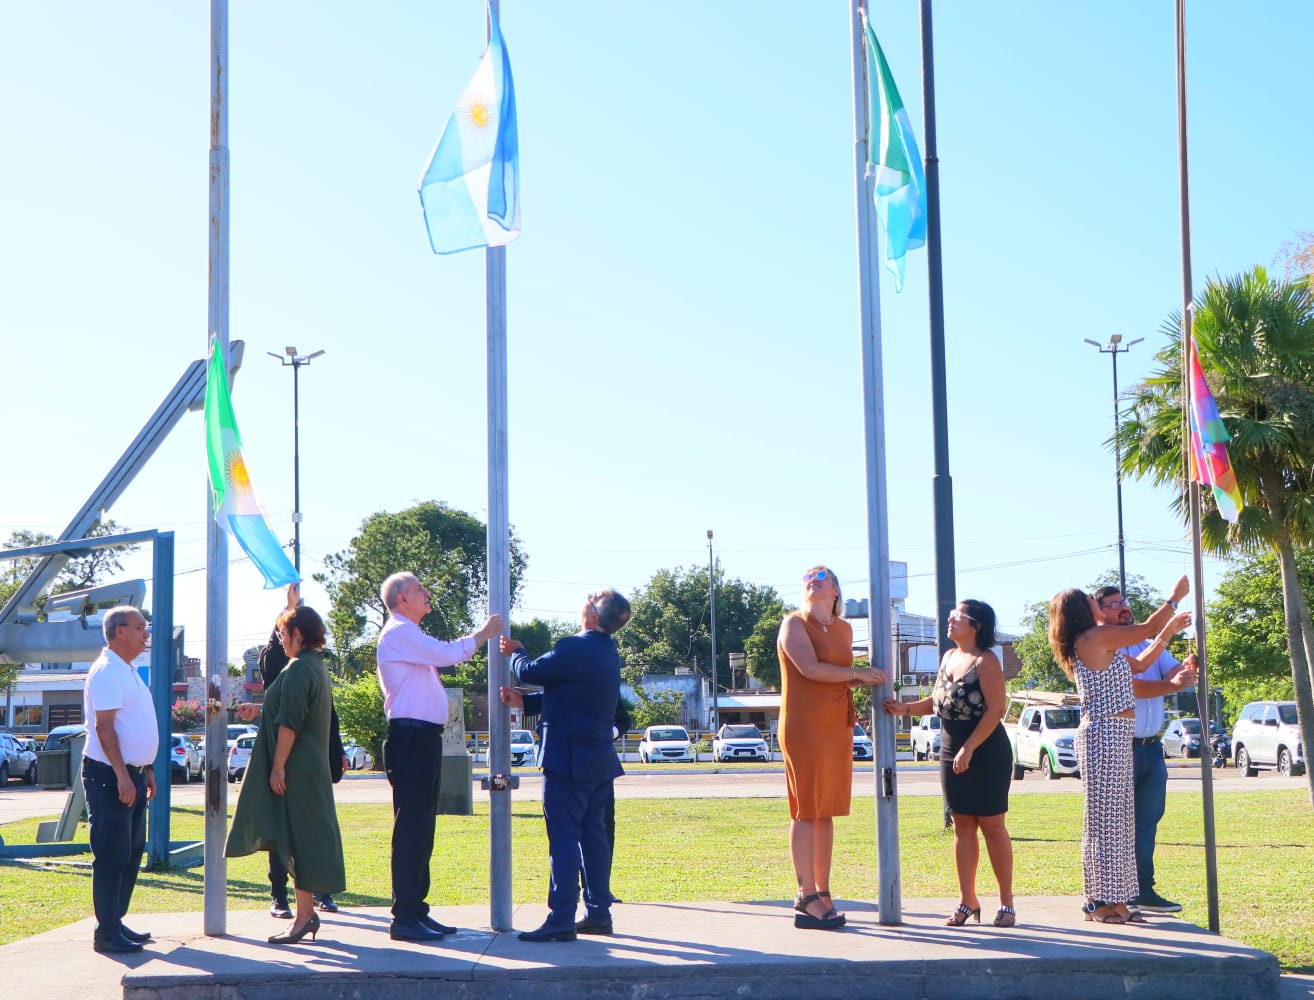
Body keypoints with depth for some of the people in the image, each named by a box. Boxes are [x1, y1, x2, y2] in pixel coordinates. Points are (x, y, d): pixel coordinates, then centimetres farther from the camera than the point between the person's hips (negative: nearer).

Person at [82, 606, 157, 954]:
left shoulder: (129, 672, 16)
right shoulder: (107, 671, -14)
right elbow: (104, 726, -21)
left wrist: (147, 771, 21)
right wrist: (122, 776, -25)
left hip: (131, 773, 10)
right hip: (109, 773, -10)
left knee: (132, 853, 13)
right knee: (112, 855, -8)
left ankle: (116, 922, 20)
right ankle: (107, 933, -5)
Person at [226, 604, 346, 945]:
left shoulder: (298, 669, -16)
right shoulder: (317, 667, 14)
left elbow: (289, 723, -21)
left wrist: (278, 767, -19)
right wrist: (260, 709, 31)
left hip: (295, 770, -10)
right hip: (312, 768, 10)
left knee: (298, 838, -5)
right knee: (305, 839, 12)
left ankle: (304, 915, -3)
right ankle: (306, 913, 16)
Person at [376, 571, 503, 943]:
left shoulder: (411, 636, 23)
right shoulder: (399, 633, -11)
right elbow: (447, 654, -18)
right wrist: (483, 634, -6)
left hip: (423, 738, 11)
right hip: (410, 737, -11)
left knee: (421, 829, 13)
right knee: (410, 829, -10)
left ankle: (416, 910, 18)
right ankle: (404, 918, -8)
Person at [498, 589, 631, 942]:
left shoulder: (574, 648, -19)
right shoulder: (609, 652, 11)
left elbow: (530, 672, -11)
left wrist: (515, 652, 10)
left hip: (569, 760, -9)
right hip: (600, 759, 9)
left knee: (563, 837, -7)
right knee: (593, 835, 12)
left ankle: (561, 919, -8)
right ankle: (598, 912, 15)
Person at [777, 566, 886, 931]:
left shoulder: (844, 629, 16)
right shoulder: (794, 623, -4)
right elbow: (810, 669, -17)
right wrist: (857, 674, -8)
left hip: (837, 727, 6)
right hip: (803, 726, -6)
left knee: (826, 811, 7)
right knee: (806, 811, -7)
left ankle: (823, 894, 11)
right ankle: (807, 898, -8)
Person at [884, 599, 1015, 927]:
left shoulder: (986, 661, -12)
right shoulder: (949, 657, 12)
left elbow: (996, 709, -17)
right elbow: (937, 701, 18)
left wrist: (969, 749, -20)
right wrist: (905, 708, 1)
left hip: (987, 753, -7)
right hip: (951, 752, 7)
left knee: (992, 825, -3)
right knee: (962, 825, 7)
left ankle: (1006, 902, 5)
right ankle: (967, 900, 11)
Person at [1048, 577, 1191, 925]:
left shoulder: (1092, 644, 17)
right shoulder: (1096, 637, -12)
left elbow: (1137, 666, 23)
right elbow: (1147, 628, -5)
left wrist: (1167, 633, 27)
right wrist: (1176, 597, 11)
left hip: (1110, 736, 10)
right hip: (1107, 735, -10)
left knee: (1118, 817, 11)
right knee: (1106, 816, -7)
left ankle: (1106, 899, 15)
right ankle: (1104, 901, -4)